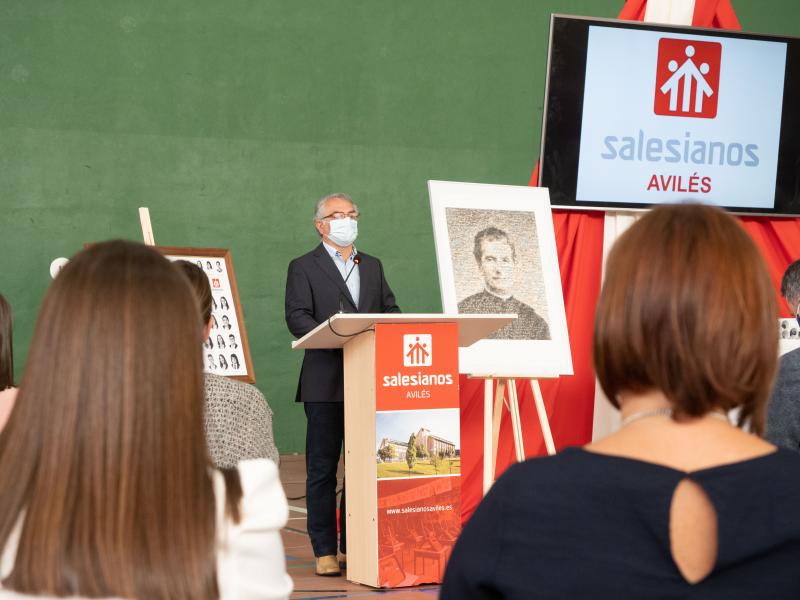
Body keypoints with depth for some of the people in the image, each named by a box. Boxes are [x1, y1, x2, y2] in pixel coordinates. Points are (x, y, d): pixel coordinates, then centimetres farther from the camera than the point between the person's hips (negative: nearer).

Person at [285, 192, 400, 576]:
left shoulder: (372, 266, 19)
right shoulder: (303, 268, 3)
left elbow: (390, 310, 15)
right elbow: (296, 318, -8)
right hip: (326, 382, -5)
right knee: (322, 468, -1)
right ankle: (325, 551, 3)